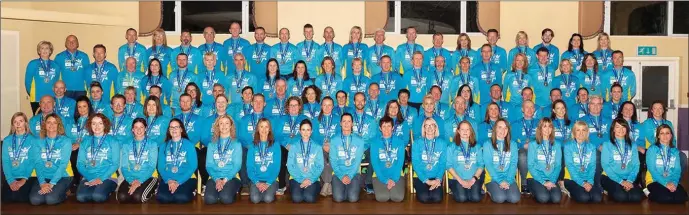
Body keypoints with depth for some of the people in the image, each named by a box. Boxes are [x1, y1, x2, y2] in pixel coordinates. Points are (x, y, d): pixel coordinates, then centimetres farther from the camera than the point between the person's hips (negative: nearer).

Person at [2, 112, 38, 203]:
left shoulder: (32, 140, 2)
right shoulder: (7, 140, 10)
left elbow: (33, 161, -4)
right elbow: (5, 161, 3)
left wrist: (24, 179, -13)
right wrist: (10, 180, -8)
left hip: (27, 177, -2)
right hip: (10, 178, 3)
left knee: (22, 198, -22)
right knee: (6, 198, -17)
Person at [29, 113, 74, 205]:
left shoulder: (66, 141, -1)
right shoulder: (38, 141, 8)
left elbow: (63, 164, -9)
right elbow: (37, 163, -1)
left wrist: (52, 183, -19)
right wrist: (42, 182, -15)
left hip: (61, 176, -2)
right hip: (44, 177, 2)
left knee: (51, 199, -26)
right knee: (35, 199, -23)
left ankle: (63, 193, 5)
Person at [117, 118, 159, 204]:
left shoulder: (152, 144, 2)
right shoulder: (126, 144, 8)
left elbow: (152, 166, -5)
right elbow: (124, 166, 2)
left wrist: (139, 181, -19)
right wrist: (131, 181, -15)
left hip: (148, 177, -2)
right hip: (130, 178, 2)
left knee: (138, 197, -28)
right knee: (122, 197, -25)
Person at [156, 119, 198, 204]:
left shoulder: (189, 145, 5)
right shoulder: (163, 146, 14)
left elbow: (193, 166, -2)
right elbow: (161, 166, 6)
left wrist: (179, 182, -13)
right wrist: (168, 180, -12)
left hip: (186, 179, -1)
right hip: (168, 179, 2)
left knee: (181, 198, -30)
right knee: (162, 198, -29)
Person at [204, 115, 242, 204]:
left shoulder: (236, 144, 8)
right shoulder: (212, 144, 13)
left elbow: (237, 165, 0)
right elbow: (209, 165, 6)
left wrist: (226, 179, -13)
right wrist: (216, 179, -11)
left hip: (231, 178, -1)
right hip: (215, 178, 1)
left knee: (226, 199, -30)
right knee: (209, 199, -28)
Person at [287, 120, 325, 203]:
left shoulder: (317, 147, 8)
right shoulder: (294, 146, 6)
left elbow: (320, 166, 3)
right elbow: (290, 165, 0)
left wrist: (310, 179, -12)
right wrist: (301, 180, -11)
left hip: (312, 179, 0)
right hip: (297, 178, 0)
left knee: (309, 198, -26)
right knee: (297, 198, -26)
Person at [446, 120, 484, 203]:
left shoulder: (477, 146, 14)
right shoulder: (452, 147, 6)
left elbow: (481, 165, 7)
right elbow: (449, 166, 0)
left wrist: (474, 179, -8)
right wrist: (460, 180, -9)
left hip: (474, 179, 2)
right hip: (457, 179, -2)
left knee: (475, 198, -24)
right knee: (461, 198, -26)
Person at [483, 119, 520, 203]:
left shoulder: (513, 144, 11)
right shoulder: (487, 144, 2)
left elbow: (513, 164, 3)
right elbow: (488, 164, -4)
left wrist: (508, 181, -11)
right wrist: (500, 181, -13)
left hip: (509, 178, 2)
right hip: (493, 178, -2)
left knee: (514, 198, -24)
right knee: (500, 198, -26)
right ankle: (490, 190, 5)